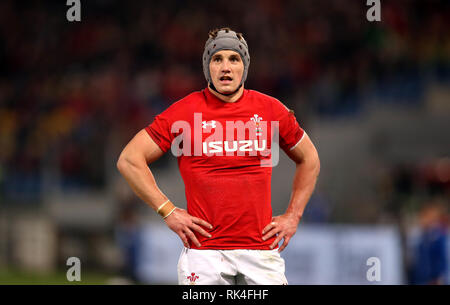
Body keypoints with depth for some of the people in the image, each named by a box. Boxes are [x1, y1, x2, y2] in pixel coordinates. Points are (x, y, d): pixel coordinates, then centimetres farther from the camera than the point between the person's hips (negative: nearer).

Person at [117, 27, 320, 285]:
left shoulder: (272, 110, 7)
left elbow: (309, 159, 22)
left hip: (261, 250, 2)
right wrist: (168, 212, -5)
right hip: (204, 251, -2)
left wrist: (293, 215, 12)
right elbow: (129, 160, 0)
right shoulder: (184, 112, -1)